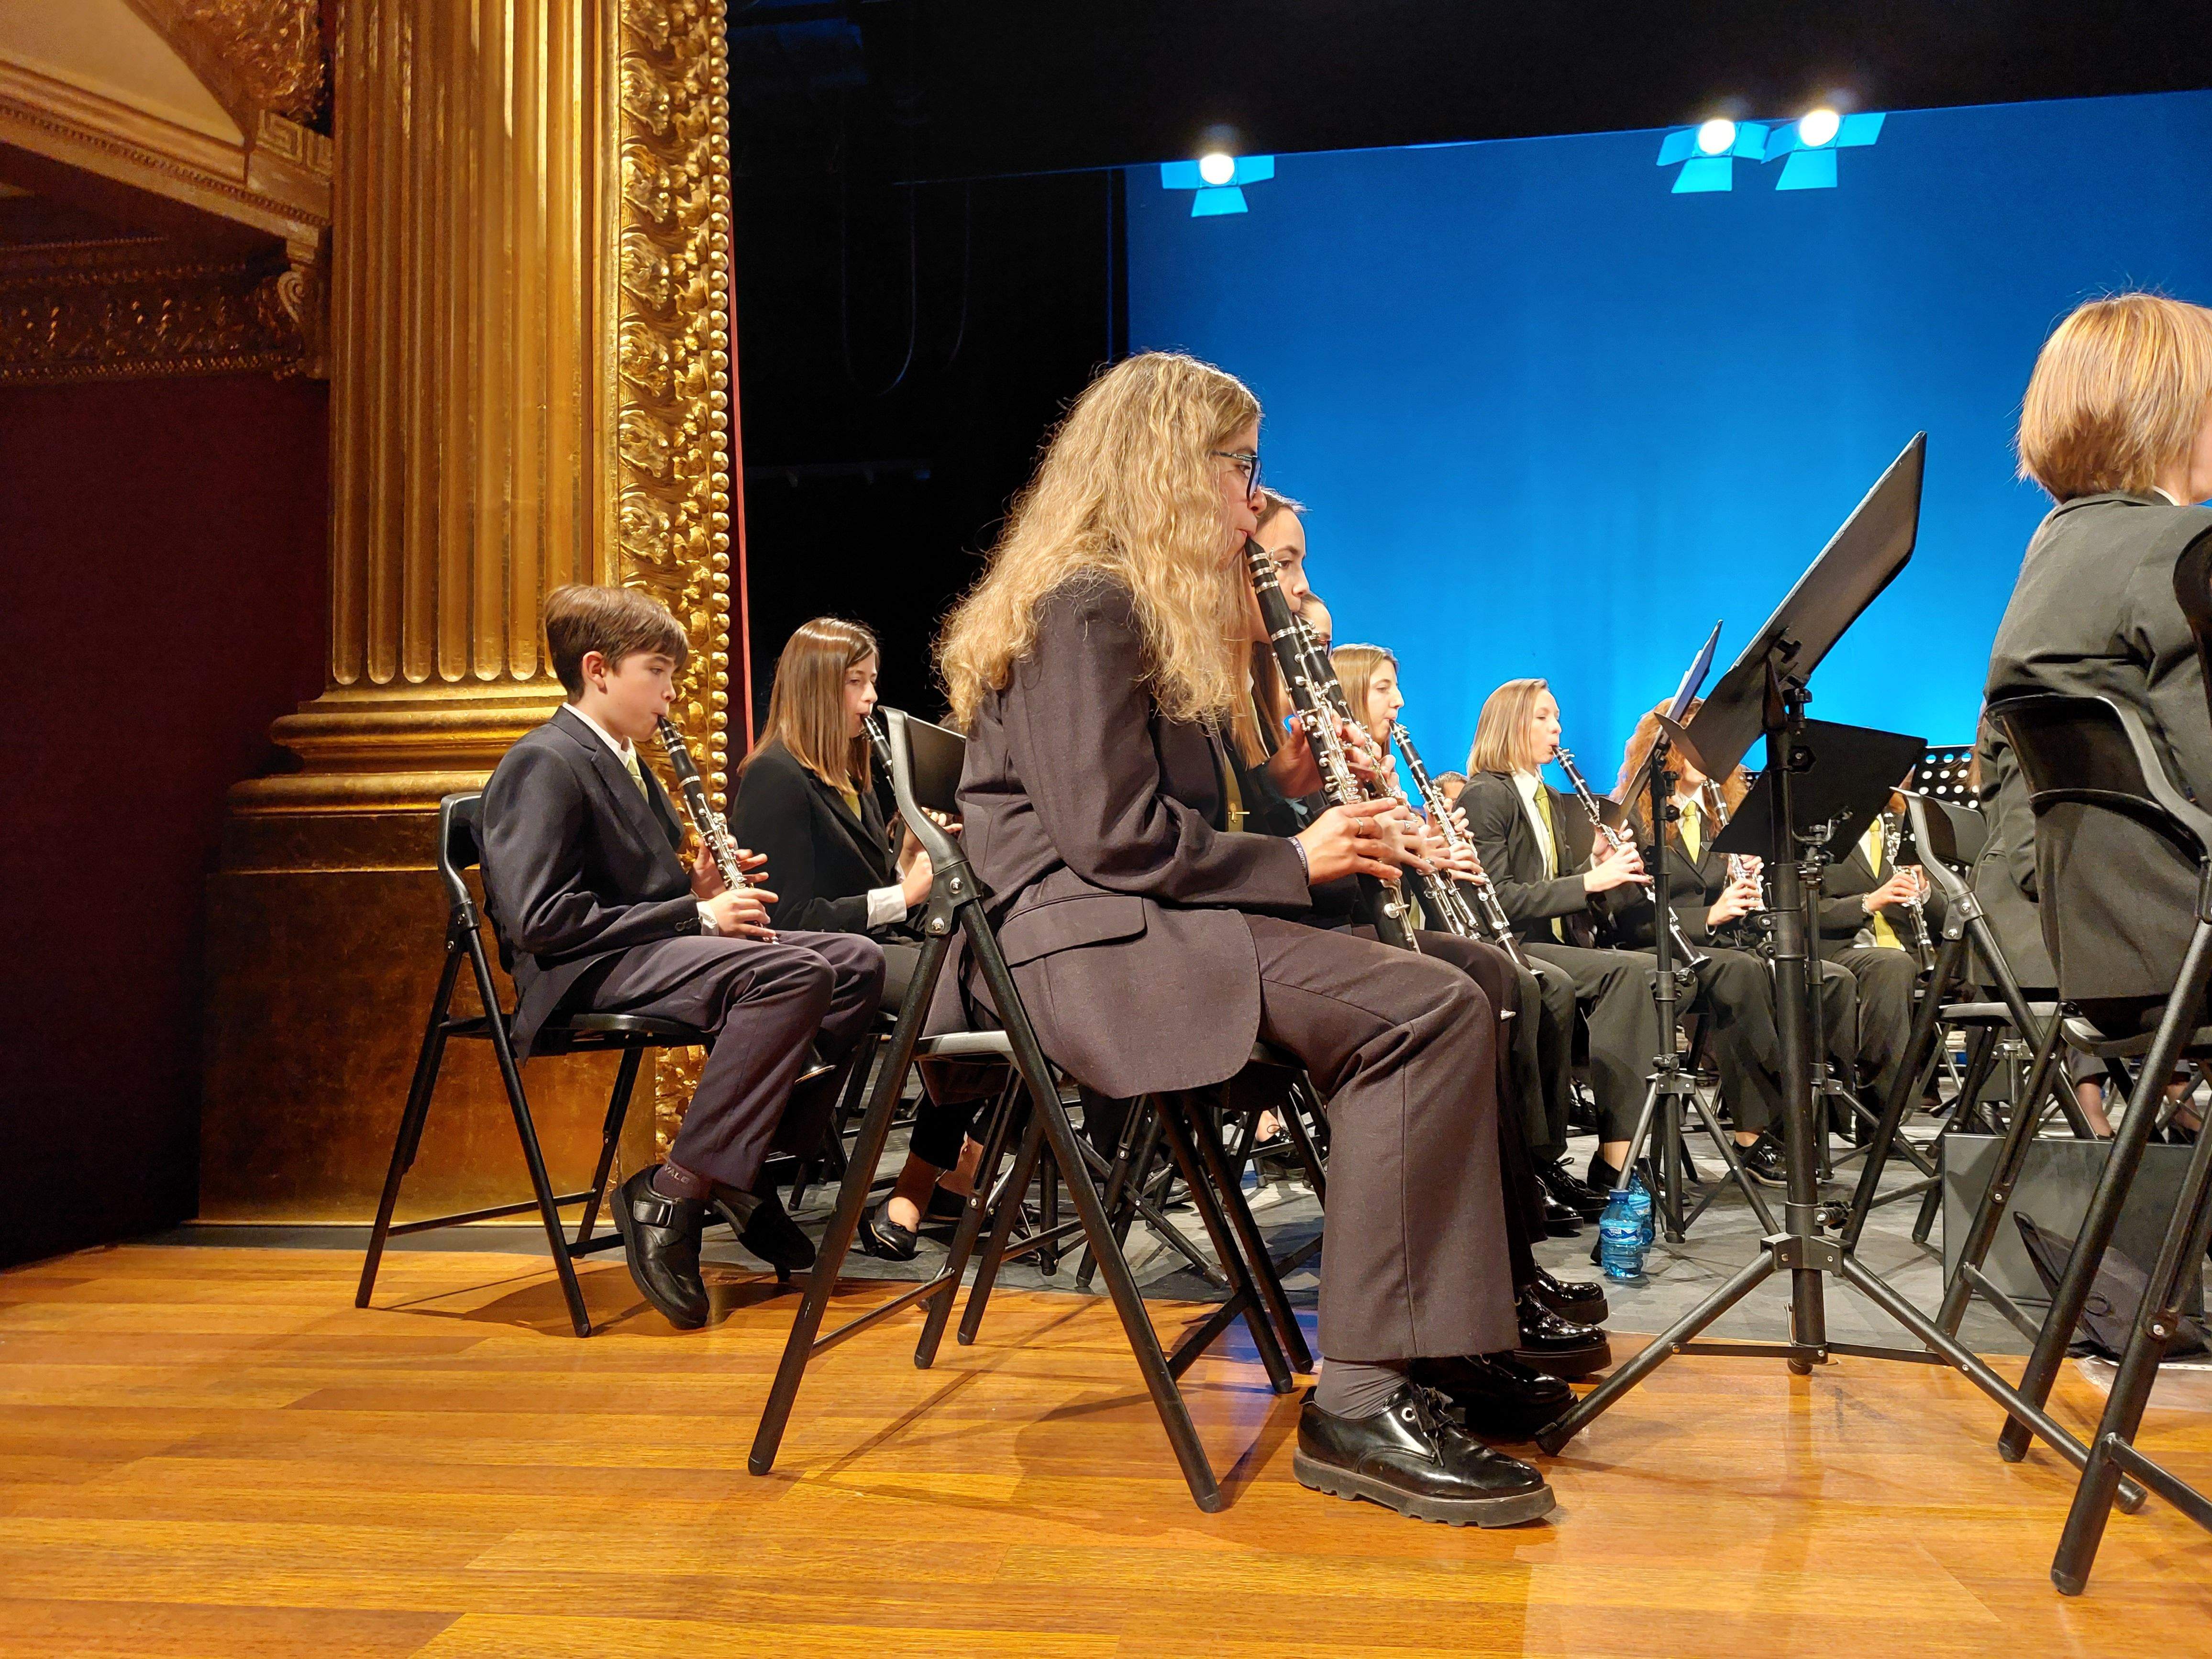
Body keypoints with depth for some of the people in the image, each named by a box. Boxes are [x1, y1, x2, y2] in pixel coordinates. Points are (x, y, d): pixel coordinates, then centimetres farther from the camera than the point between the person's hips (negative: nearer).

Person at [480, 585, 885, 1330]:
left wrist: (699, 892, 5)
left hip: (652, 952, 10)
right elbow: (541, 919, -21)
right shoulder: (543, 764, -10)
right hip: (586, 976, -10)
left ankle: (753, 1164, -3)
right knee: (792, 973, -31)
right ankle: (671, 1193, -28)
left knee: (857, 960, -2)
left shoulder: (628, 763, 22)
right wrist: (694, 915, -18)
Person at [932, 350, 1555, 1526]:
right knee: (1427, 1012, -25)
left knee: (1467, 983, 0)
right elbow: (1114, 835, -18)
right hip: (1079, 943, -10)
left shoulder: (1153, 610, 23)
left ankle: (1460, 1339, 0)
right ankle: (1362, 1402, -24)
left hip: (1138, 928, 10)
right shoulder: (1085, 604, -9)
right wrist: (1295, 858, -10)